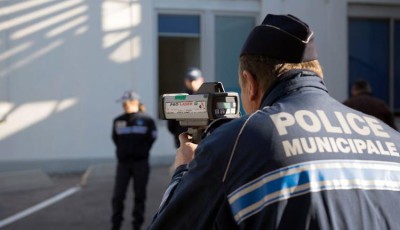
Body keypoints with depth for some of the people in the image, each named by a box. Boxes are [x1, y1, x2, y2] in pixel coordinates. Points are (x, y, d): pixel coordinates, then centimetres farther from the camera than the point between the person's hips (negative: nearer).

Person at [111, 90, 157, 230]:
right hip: (123, 162, 2)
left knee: (139, 195, 5)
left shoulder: (145, 119, -4)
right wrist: (123, 150, 9)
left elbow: (152, 136, 0)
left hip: (140, 162, -2)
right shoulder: (118, 121, 5)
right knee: (118, 195, -3)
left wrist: (142, 150, 2)